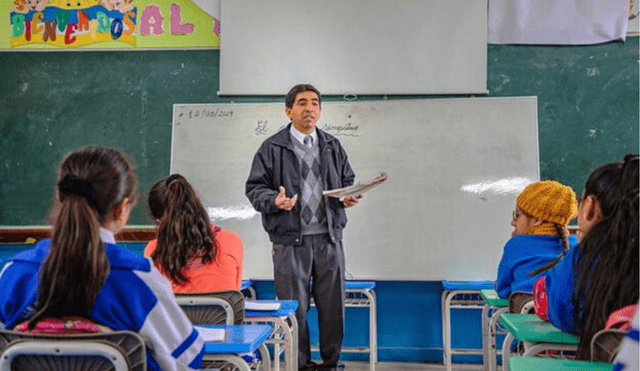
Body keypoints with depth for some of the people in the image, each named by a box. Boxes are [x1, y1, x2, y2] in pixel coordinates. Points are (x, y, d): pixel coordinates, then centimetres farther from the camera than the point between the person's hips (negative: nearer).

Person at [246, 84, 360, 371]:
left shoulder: (332, 146, 16)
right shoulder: (272, 148, 2)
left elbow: (347, 180, 20)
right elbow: (255, 187, 0)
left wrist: (349, 197, -2)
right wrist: (274, 200, -20)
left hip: (329, 238, 3)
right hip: (290, 241, -3)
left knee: (333, 304, 7)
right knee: (294, 307, 3)